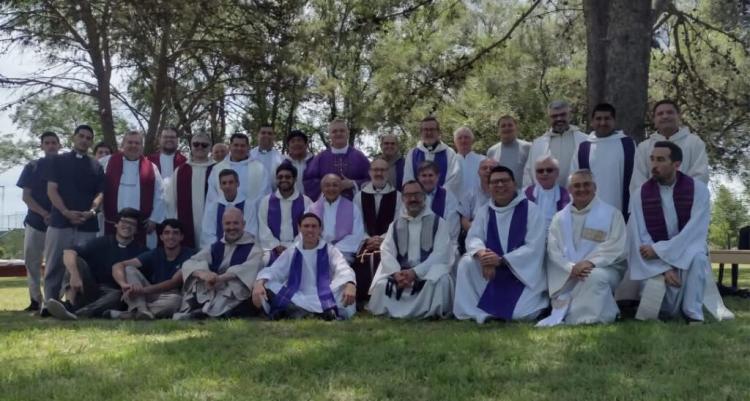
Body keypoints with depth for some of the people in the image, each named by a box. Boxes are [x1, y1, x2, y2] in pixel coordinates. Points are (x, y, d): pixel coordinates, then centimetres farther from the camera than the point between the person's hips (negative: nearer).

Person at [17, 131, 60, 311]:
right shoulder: (32, 167, 7)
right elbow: (26, 196, 0)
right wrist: (44, 213, -14)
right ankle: (35, 300, 7)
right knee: (32, 262, 0)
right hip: (35, 221, 1)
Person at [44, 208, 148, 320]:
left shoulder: (140, 251, 7)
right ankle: (69, 305, -40)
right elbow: (69, 253, -8)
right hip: (90, 291, 2)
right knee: (77, 260, -18)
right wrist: (74, 275, -29)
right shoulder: (101, 243, 7)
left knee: (118, 295, -35)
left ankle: (76, 312, -56)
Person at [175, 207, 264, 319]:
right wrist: (202, 273, -20)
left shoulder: (253, 249, 7)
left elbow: (250, 269, -17)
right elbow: (188, 264, 5)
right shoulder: (214, 248, 20)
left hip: (235, 301, -3)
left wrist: (220, 278, -29)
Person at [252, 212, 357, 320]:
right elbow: (273, 270, -1)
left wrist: (350, 286, -39)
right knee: (267, 288, -21)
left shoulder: (330, 250, 4)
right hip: (297, 299, 2)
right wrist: (259, 284, -25)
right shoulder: (291, 252, 11)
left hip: (325, 300, -2)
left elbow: (343, 270, -14)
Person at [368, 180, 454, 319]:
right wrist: (396, 273, -20)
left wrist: (415, 272, -21)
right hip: (401, 273, 3)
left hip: (429, 271, -2)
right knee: (381, 285, -27)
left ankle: (430, 312, -17)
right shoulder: (395, 225, 15)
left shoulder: (438, 222, 4)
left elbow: (440, 254, -8)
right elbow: (386, 252, 2)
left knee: (440, 280, -37)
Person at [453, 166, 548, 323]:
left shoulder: (530, 209, -8)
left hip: (525, 272, -3)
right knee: (466, 263, -22)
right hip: (496, 271, 4)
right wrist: (482, 254, -30)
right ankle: (473, 311, -12)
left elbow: (534, 247, -15)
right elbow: (473, 237, -4)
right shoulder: (485, 211, 6)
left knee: (520, 314, -23)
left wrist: (501, 260, -26)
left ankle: (532, 299, 13)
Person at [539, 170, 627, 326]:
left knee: (595, 276, -36)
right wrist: (571, 268, -19)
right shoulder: (559, 218, 13)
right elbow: (553, 251, 1)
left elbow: (616, 247, -7)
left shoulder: (611, 214, 5)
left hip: (604, 269, -2)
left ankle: (586, 318, -19)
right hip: (568, 276, 2)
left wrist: (590, 262, -24)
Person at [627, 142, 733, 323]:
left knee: (697, 257, -36)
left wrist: (659, 250, -23)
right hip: (655, 262, 0)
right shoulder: (640, 195, -6)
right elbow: (639, 237, -10)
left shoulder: (698, 189, -9)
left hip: (689, 255, 0)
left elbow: (695, 231, -18)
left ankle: (693, 314, -21)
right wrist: (664, 268, -22)